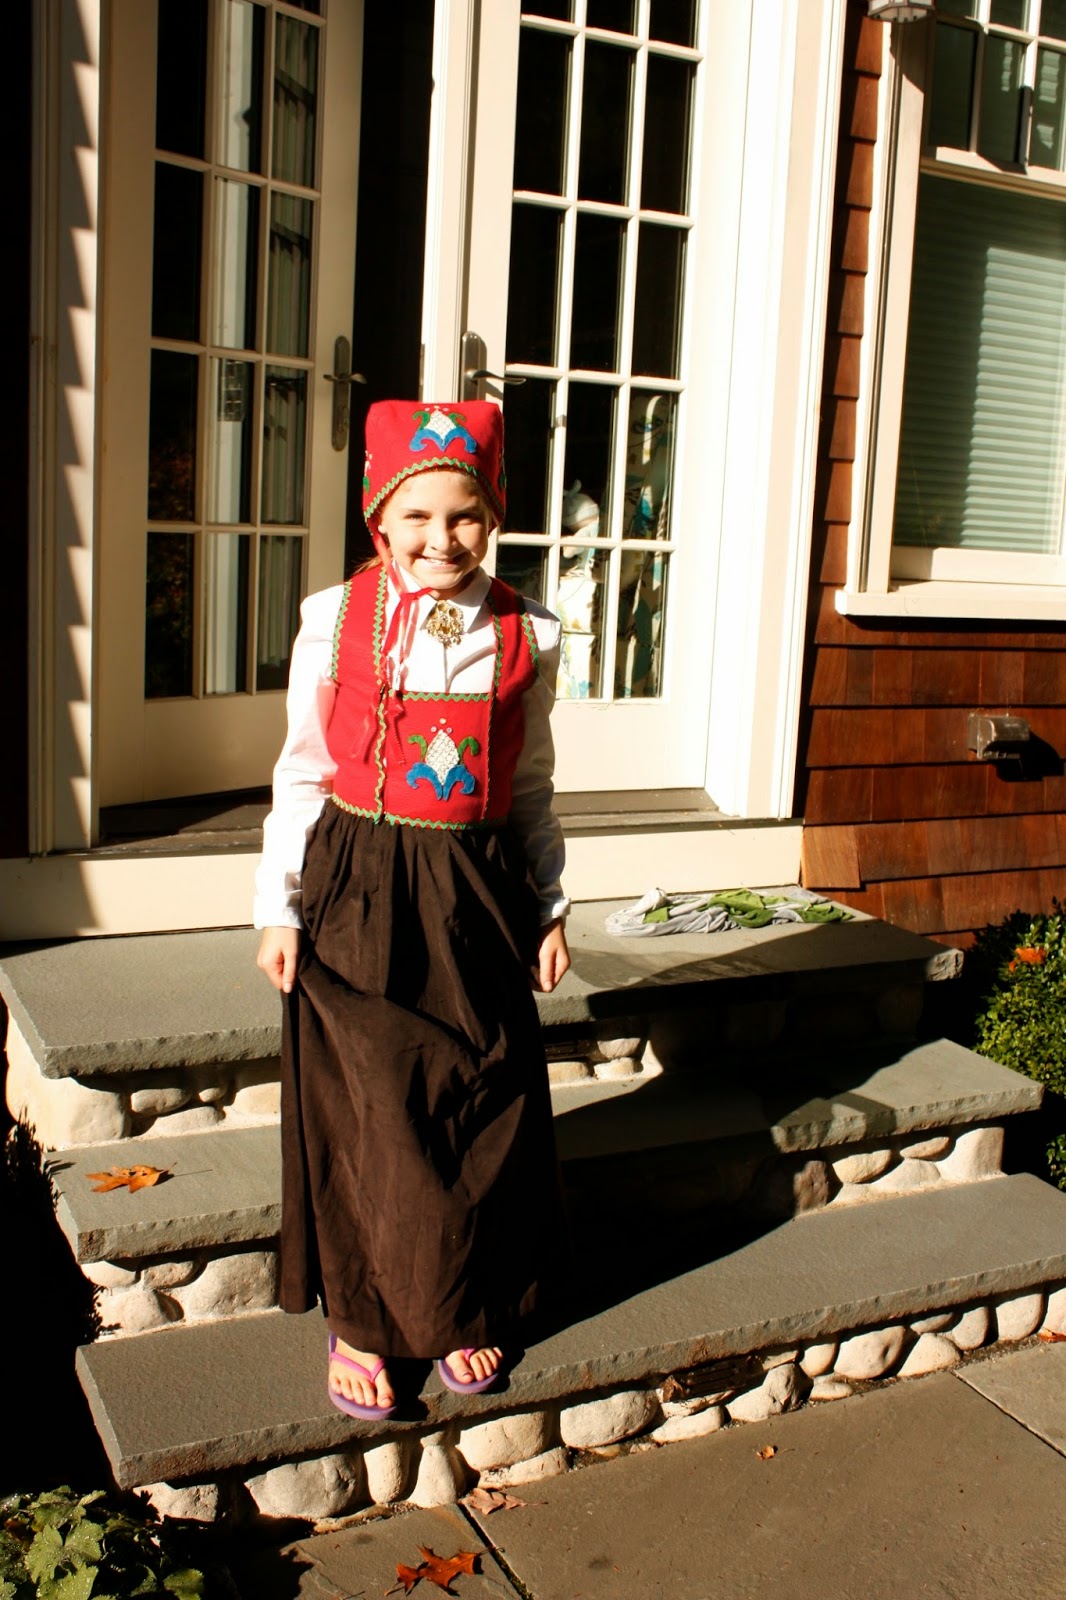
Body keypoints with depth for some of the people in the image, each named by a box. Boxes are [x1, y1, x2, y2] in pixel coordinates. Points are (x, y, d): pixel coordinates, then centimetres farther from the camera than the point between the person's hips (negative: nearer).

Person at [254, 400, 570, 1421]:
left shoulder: (523, 638, 1)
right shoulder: (334, 621, -3)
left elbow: (530, 789, 10)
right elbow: (303, 774, 2)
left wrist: (549, 907, 10)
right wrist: (279, 908, 1)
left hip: (476, 894, 2)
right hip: (358, 894, -1)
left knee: (482, 1116, 9)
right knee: (360, 1115, 5)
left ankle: (464, 1311, 32)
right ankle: (358, 1319, 27)